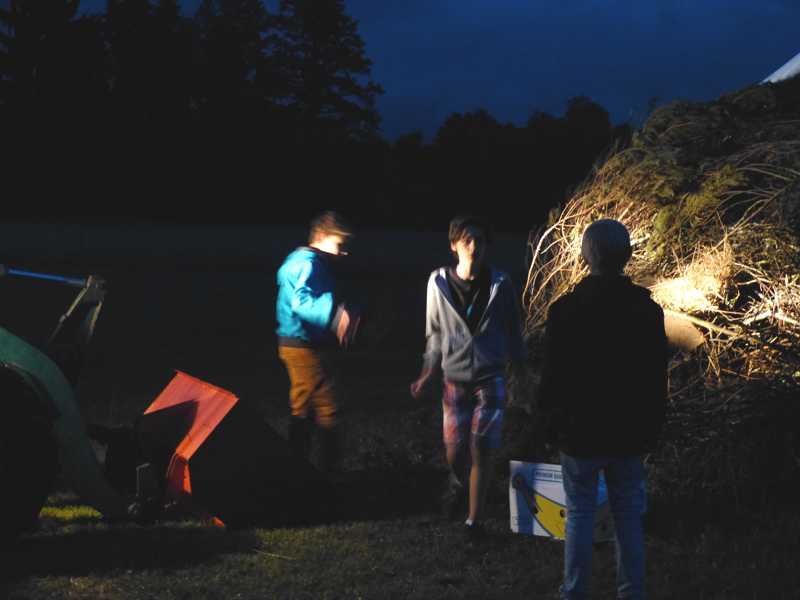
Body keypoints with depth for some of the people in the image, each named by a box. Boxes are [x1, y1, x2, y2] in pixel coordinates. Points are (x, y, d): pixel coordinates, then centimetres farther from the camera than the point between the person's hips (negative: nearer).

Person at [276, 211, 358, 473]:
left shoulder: (298, 260, 15)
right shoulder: (308, 264, -17)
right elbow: (301, 302, -34)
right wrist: (336, 313, -47)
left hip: (298, 345, 11)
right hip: (306, 347, -11)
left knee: (303, 412, 14)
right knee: (327, 411, -8)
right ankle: (329, 468, -5)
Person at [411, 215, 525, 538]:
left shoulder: (500, 284, -6)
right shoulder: (439, 282, -5)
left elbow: (512, 330, 6)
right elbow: (435, 333, 6)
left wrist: (520, 364, 10)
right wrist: (428, 374, 2)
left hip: (491, 380, -1)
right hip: (455, 380, 1)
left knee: (482, 451, -4)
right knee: (455, 451, 5)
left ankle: (474, 520, 7)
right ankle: (459, 486, 40)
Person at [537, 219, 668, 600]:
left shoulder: (565, 310, -14)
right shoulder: (647, 309, -5)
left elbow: (553, 377, -9)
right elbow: (658, 378, 3)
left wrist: (551, 422, 5)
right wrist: (650, 428, 13)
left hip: (579, 433, -2)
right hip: (629, 435, 2)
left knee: (580, 515, 7)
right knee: (628, 516, 11)